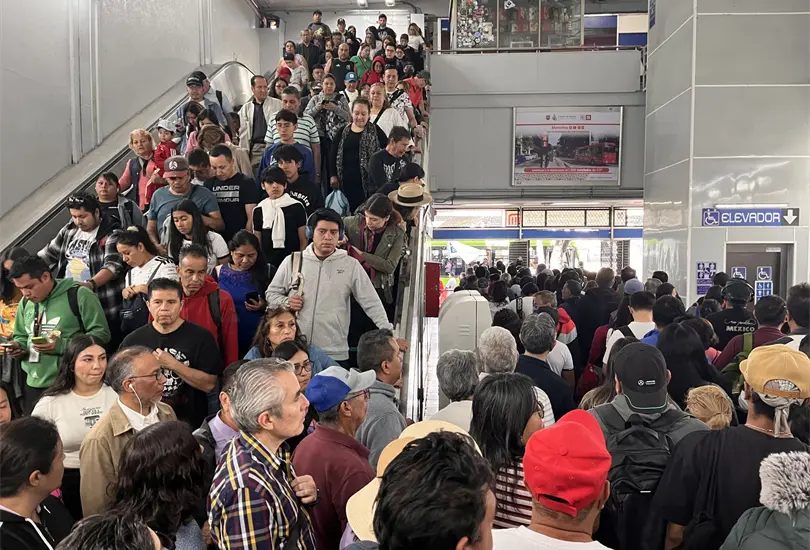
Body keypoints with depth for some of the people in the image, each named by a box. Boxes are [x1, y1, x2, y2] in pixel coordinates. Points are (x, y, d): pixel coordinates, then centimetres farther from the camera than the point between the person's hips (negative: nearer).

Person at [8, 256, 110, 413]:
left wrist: (63, 346, -20)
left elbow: (101, 333, -12)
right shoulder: (25, 303, 13)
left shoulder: (79, 295, -9)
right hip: (34, 386, 6)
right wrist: (18, 346, 3)